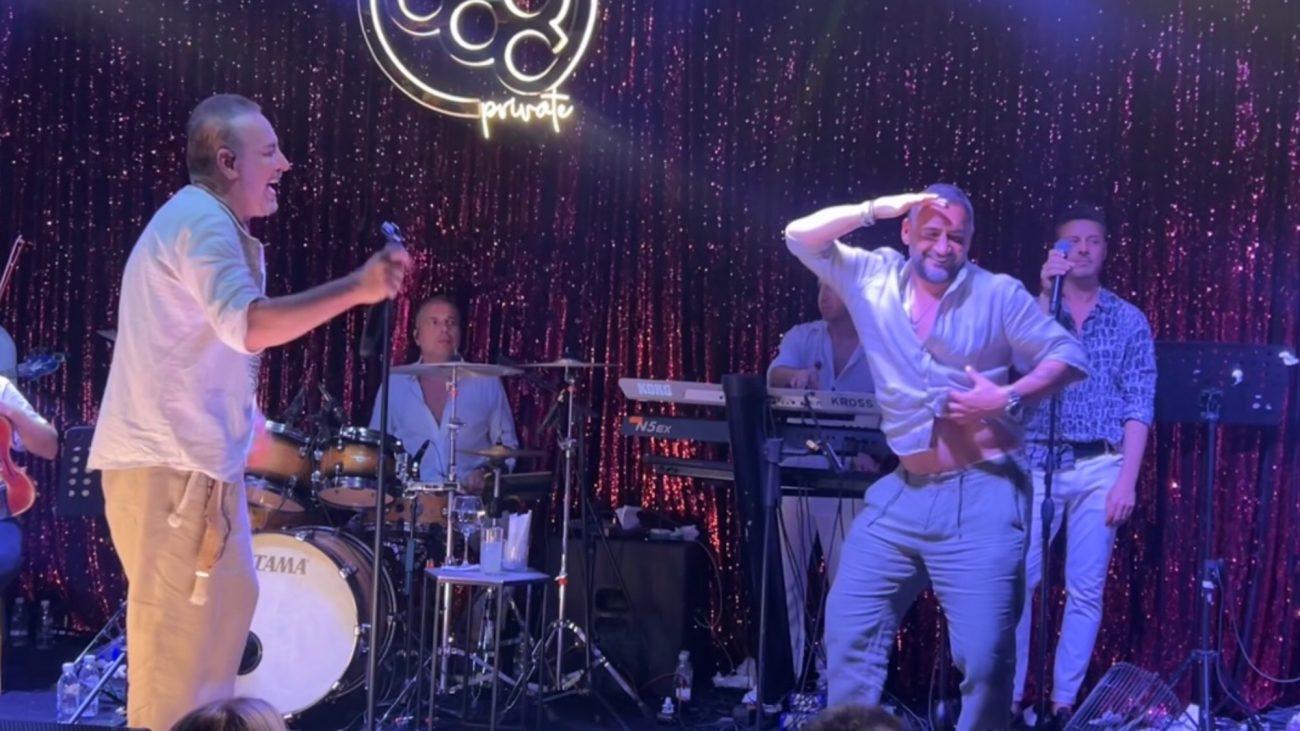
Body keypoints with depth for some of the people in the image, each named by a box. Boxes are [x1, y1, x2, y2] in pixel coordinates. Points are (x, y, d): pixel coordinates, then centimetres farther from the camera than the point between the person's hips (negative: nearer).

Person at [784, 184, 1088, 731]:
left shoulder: (998, 294, -1)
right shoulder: (873, 278, 8)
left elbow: (1068, 356, 0)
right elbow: (800, 237, 4)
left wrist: (1008, 398, -15)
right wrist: (875, 210, -8)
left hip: (980, 497, -4)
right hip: (900, 493, 4)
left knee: (984, 654, -7)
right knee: (848, 629, 5)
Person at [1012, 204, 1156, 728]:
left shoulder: (1129, 321, 7)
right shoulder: (1032, 307, 8)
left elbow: (1138, 405, 2)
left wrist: (1127, 480, -7)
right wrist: (1047, 296, -14)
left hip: (1100, 469, 0)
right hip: (1037, 464, 0)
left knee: (1085, 591, 2)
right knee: (1015, 582, -5)